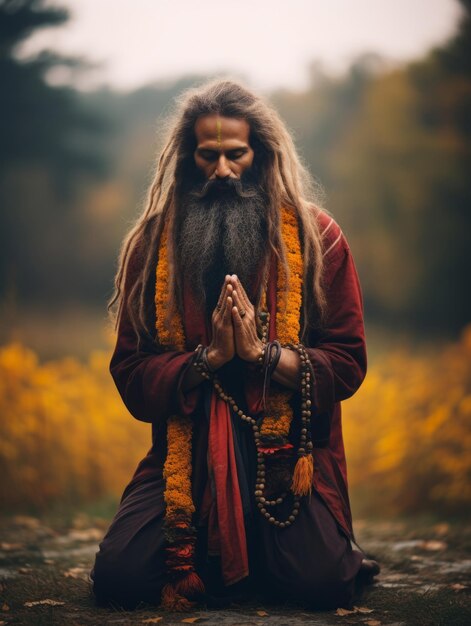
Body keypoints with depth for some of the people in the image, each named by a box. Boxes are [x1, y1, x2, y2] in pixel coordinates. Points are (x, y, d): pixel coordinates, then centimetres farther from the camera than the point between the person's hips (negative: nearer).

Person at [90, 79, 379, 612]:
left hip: (288, 453, -1)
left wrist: (262, 352, -17)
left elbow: (347, 364, -2)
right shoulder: (153, 243, 4)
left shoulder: (316, 238, 1)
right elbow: (131, 373, 1)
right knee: (117, 577, -17)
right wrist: (209, 358, -16)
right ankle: (215, 552, 14)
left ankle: (257, 549, 13)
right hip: (187, 457, 1)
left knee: (322, 582, -23)